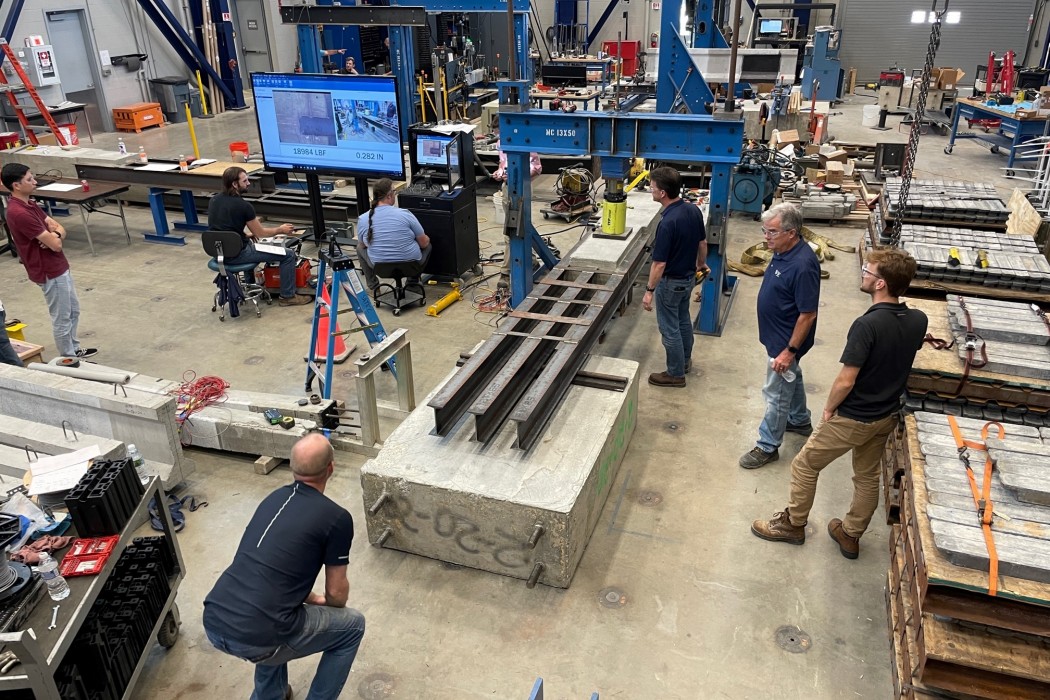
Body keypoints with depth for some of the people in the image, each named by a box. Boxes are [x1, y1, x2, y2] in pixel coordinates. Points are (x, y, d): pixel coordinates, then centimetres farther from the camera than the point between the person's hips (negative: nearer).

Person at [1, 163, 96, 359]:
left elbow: (59, 228, 8)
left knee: (73, 310, 22)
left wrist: (54, 235, -16)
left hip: (59, 267, 10)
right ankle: (68, 360, 18)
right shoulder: (19, 213, -25)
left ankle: (73, 349, 38)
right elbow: (56, 245, -24)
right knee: (62, 318, 4)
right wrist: (54, 236, -1)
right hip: (49, 272, -10)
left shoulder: (29, 204, 6)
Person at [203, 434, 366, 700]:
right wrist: (325, 604, 29)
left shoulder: (274, 498, 15)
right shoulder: (336, 517, -5)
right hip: (256, 637, -7)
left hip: (213, 624, 7)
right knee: (352, 625, 15)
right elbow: (336, 593, 6)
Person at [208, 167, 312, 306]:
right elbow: (260, 233, -7)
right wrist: (280, 230, 10)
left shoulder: (214, 200, 3)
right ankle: (287, 296, 9)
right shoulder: (243, 206, -18)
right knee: (288, 254, 0)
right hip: (236, 254, -8)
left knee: (250, 242, 41)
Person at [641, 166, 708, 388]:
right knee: (683, 320, 25)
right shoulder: (693, 209, -6)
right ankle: (685, 360, 42)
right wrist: (702, 263, 26)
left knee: (669, 328, 6)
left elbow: (659, 263, -27)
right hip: (689, 276, 9)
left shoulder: (668, 223, -31)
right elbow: (702, 242, 9)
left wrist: (649, 290, -19)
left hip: (671, 281, -8)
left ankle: (676, 374, 18)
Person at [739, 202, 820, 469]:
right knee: (791, 379, 28)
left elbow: (808, 314, -27)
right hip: (777, 335, 10)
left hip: (786, 341, -10)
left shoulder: (803, 265, -31)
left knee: (776, 393, 4)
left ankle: (768, 446, 19)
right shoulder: (784, 252, -2)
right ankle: (800, 421, 49)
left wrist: (789, 351, -24)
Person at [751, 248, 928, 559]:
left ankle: (792, 524, 28)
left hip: (852, 419, -7)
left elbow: (845, 381, -27)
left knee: (805, 465, 13)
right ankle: (850, 535, 38)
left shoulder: (867, 325, -30)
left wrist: (829, 407, -9)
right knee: (867, 477, 22)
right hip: (887, 416, 7)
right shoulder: (918, 320, -7)